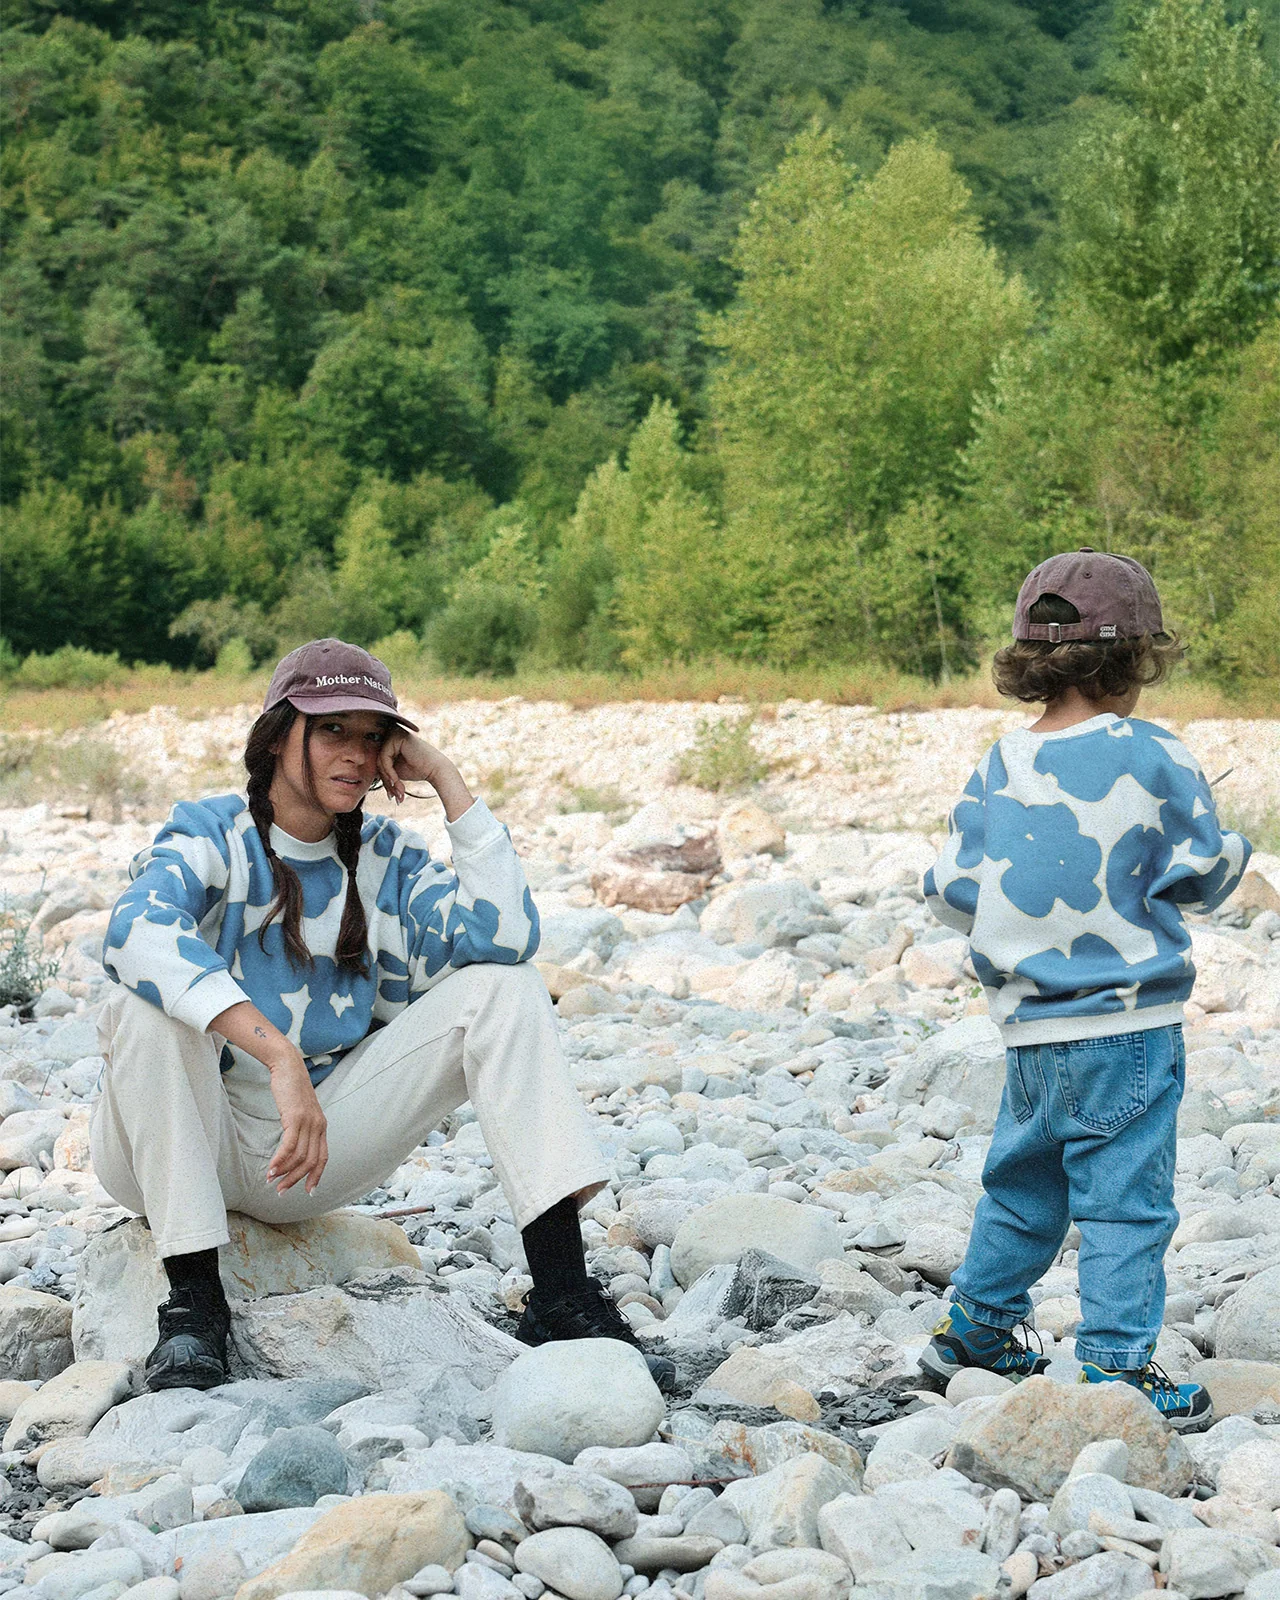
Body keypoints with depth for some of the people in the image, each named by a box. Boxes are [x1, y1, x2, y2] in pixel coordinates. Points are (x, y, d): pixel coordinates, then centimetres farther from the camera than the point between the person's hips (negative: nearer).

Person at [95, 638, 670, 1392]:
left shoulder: (388, 858, 4)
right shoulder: (210, 836, -9)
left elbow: (505, 935, -15)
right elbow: (137, 932, -34)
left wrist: (448, 780, -12)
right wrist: (279, 1056, -45)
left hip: (324, 1148, 4)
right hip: (188, 1148, -4)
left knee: (503, 988, -12)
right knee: (151, 1008, -34)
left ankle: (562, 1294, -23)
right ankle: (193, 1300, -29)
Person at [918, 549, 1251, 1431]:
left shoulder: (1000, 768, 1)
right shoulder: (1155, 760, -11)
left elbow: (951, 890, 3)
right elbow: (1205, 876, -2)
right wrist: (1234, 847, 20)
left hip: (1028, 1026, 5)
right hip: (1128, 1025, -5)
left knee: (1023, 1182, 21)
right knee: (1123, 1199, 0)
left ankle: (977, 1327, 32)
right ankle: (1116, 1366, 1)